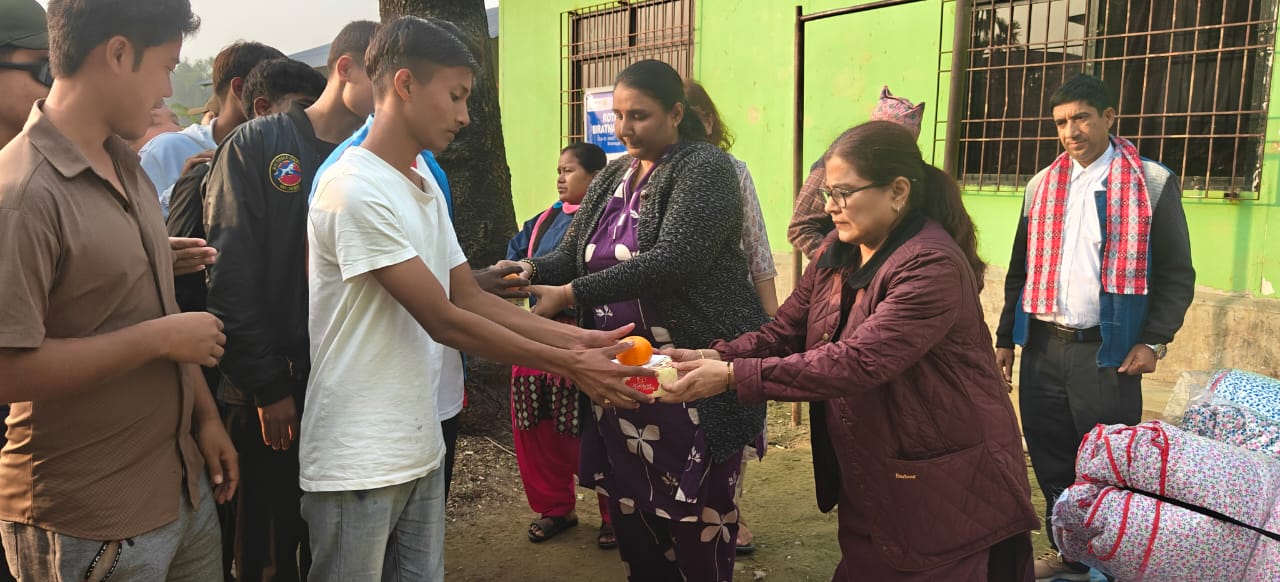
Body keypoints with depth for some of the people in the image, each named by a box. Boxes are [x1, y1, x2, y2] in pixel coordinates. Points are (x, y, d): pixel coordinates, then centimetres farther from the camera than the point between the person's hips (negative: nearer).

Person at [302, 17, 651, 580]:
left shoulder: (426, 186, 10)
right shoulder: (354, 190, -18)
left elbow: (472, 297, 9)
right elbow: (443, 321, -19)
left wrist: (580, 338, -1)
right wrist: (569, 365, -15)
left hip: (421, 447, 8)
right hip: (357, 464, -8)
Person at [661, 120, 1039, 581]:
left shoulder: (932, 266, -25)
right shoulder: (837, 250, 3)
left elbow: (857, 361, -33)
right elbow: (785, 331, 0)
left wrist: (732, 377, -35)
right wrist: (716, 357, -20)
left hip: (946, 491, -7)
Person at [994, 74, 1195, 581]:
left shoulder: (1153, 182, -2)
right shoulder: (1042, 185, 10)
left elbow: (1177, 274, -1)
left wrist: (1154, 341, -10)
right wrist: (1005, 338, 12)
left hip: (1107, 351, -4)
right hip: (1042, 348, 4)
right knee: (1050, 459, 11)